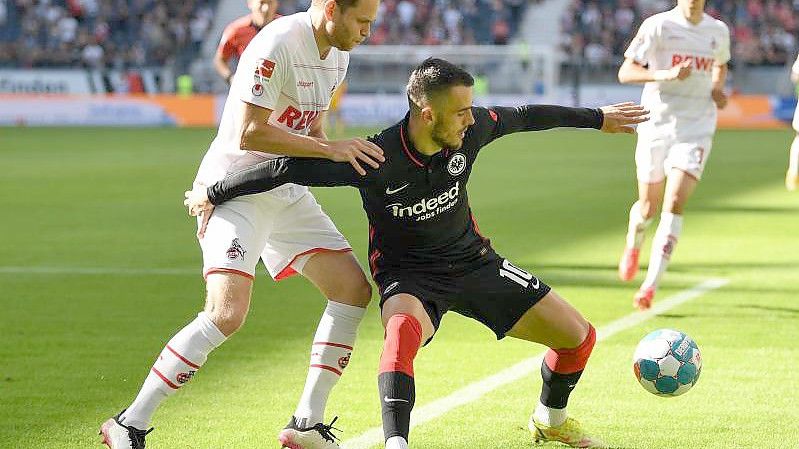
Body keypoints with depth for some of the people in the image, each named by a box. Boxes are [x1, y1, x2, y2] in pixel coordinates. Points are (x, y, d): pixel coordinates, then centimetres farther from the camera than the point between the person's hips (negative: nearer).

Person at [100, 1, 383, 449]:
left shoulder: (337, 55, 8)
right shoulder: (277, 45, -21)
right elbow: (249, 134, -25)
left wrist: (343, 159, 3)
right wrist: (331, 148, -22)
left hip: (288, 192, 9)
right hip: (235, 189, -9)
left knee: (355, 290, 4)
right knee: (227, 314, -23)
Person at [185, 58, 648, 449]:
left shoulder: (471, 130, -16)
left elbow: (524, 116, 4)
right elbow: (290, 168, -22)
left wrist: (597, 117, 17)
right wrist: (216, 193, -15)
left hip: (472, 260, 5)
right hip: (409, 275, -5)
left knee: (578, 337, 2)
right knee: (403, 330, -42)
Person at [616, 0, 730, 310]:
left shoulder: (718, 31, 7)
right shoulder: (658, 26, -7)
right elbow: (625, 72, -10)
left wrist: (717, 88, 8)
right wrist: (665, 74, -26)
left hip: (696, 129, 1)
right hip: (656, 124, -1)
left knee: (674, 204, -15)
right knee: (648, 206, 9)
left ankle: (650, 285, -15)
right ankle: (633, 246, 46)